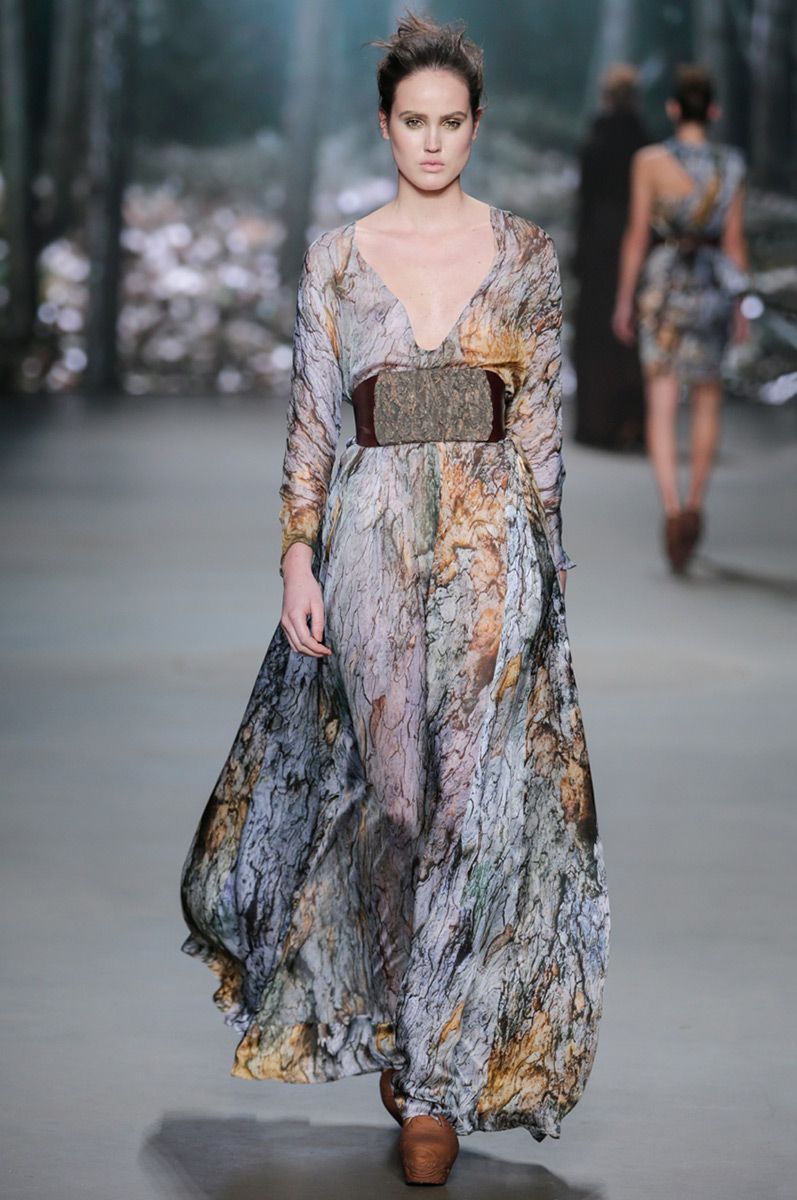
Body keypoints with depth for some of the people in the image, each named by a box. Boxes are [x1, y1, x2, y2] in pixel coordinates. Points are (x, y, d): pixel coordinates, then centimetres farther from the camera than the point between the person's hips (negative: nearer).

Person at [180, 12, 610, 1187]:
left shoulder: (525, 251, 4)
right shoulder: (337, 257, 4)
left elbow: (542, 419, 6)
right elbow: (311, 422, 5)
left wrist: (543, 549, 2)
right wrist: (298, 556, -2)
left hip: (494, 539, 0)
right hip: (374, 537, 0)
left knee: (475, 792, -3)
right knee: (390, 782, 2)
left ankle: (436, 1078, 3)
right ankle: (410, 1032, 22)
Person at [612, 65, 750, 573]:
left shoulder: (650, 160, -4)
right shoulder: (732, 165, 0)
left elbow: (637, 234, -3)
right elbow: (735, 239, 1)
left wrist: (625, 299, 5)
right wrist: (739, 306, 8)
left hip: (662, 282, -1)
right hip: (713, 284, 1)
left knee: (662, 403, -2)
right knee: (708, 397, 18)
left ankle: (673, 508, -19)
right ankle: (696, 504, 20)